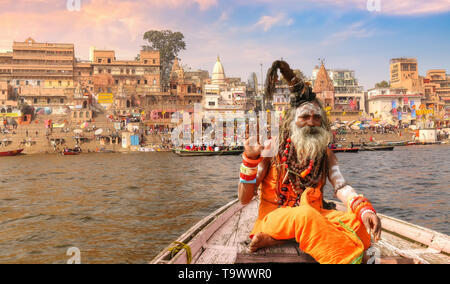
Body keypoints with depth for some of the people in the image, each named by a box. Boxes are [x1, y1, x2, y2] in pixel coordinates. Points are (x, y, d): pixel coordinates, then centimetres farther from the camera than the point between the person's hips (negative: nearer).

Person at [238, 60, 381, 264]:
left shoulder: (325, 155, 10)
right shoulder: (272, 149, -2)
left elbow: (341, 187, -8)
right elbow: (244, 199, -5)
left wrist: (365, 209, -29)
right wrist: (250, 160, -21)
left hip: (314, 216, 5)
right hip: (274, 216, -4)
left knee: (357, 222, -25)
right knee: (305, 214, -37)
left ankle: (276, 240, -28)